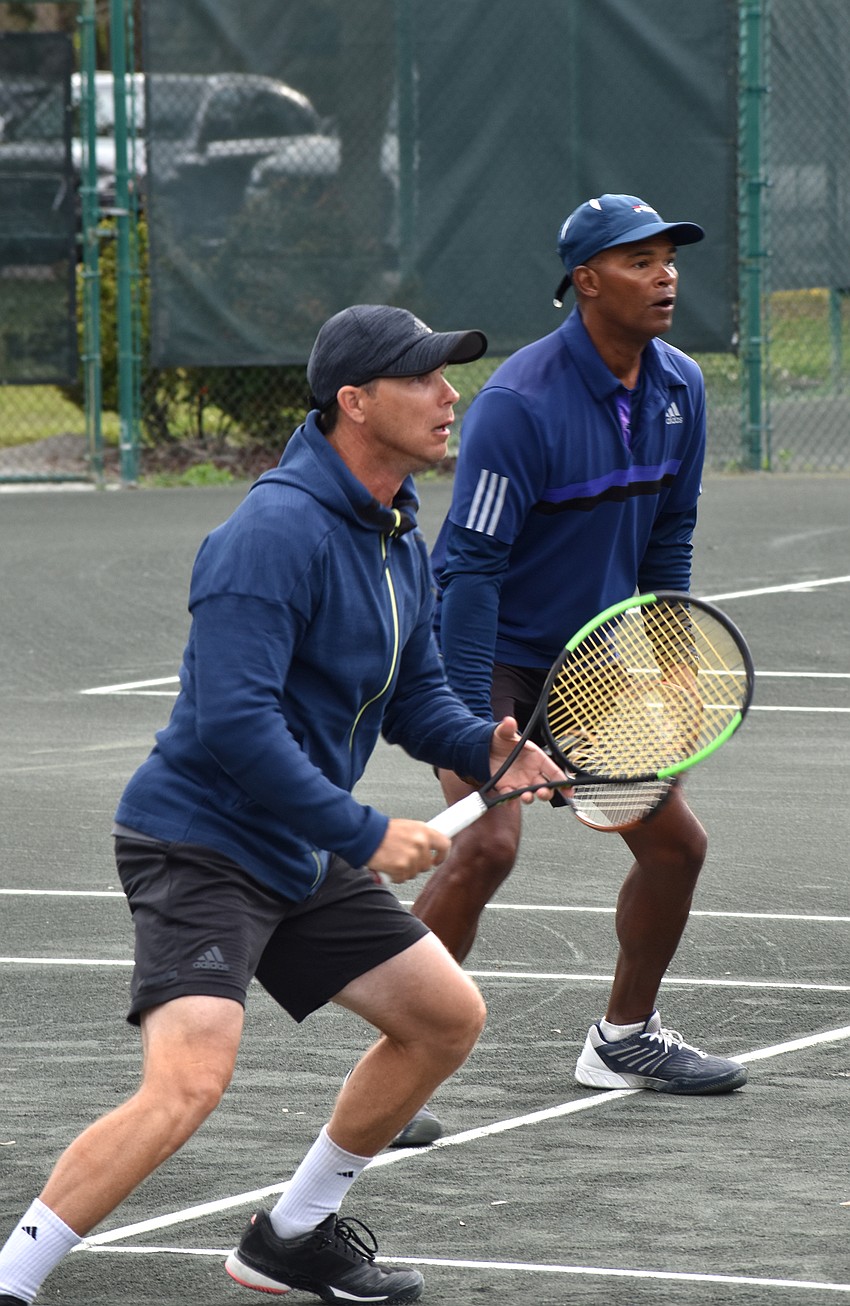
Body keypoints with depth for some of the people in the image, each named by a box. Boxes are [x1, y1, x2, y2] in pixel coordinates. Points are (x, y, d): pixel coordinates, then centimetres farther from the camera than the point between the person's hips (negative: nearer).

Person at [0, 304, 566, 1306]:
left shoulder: (401, 543, 9)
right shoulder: (277, 532, -22)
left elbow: (413, 697, 17)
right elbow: (233, 719, -29)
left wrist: (483, 747, -5)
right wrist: (363, 835, -25)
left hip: (301, 859, 10)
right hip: (198, 843, -10)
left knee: (447, 1016, 16)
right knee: (187, 1082, -26)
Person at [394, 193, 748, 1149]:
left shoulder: (680, 389, 0)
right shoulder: (520, 404, -24)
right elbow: (470, 562, -25)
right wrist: (475, 725, -29)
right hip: (492, 657, -8)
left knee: (675, 843, 11)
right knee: (486, 845, -24)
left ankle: (625, 1038, 32)